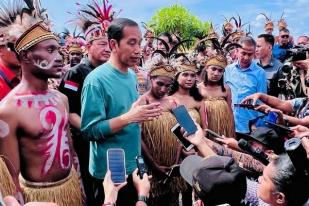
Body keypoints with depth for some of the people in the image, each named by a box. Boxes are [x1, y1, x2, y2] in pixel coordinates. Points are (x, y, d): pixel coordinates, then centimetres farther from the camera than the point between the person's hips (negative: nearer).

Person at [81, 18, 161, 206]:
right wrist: (129, 117, -29)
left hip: (134, 166, 7)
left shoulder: (132, 75, 4)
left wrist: (142, 114, -4)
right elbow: (89, 130, -22)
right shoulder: (96, 80, -19)